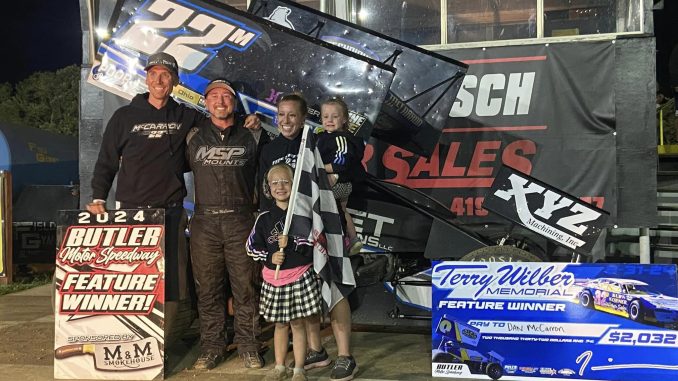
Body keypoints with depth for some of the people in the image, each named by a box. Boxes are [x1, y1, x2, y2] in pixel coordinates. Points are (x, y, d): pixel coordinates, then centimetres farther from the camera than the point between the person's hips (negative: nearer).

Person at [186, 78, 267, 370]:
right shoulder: (193, 137, 10)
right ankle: (211, 347, 16)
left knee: (245, 286, 1)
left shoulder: (252, 137, 7)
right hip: (205, 222, 1)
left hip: (241, 221, -1)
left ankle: (248, 345, 13)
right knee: (207, 288, 5)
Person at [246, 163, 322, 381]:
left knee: (298, 323, 4)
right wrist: (269, 257, -9)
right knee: (280, 324, 15)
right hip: (274, 278, 2)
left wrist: (291, 242, -19)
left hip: (300, 276, -2)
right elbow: (251, 246, 6)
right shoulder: (265, 218, 2)